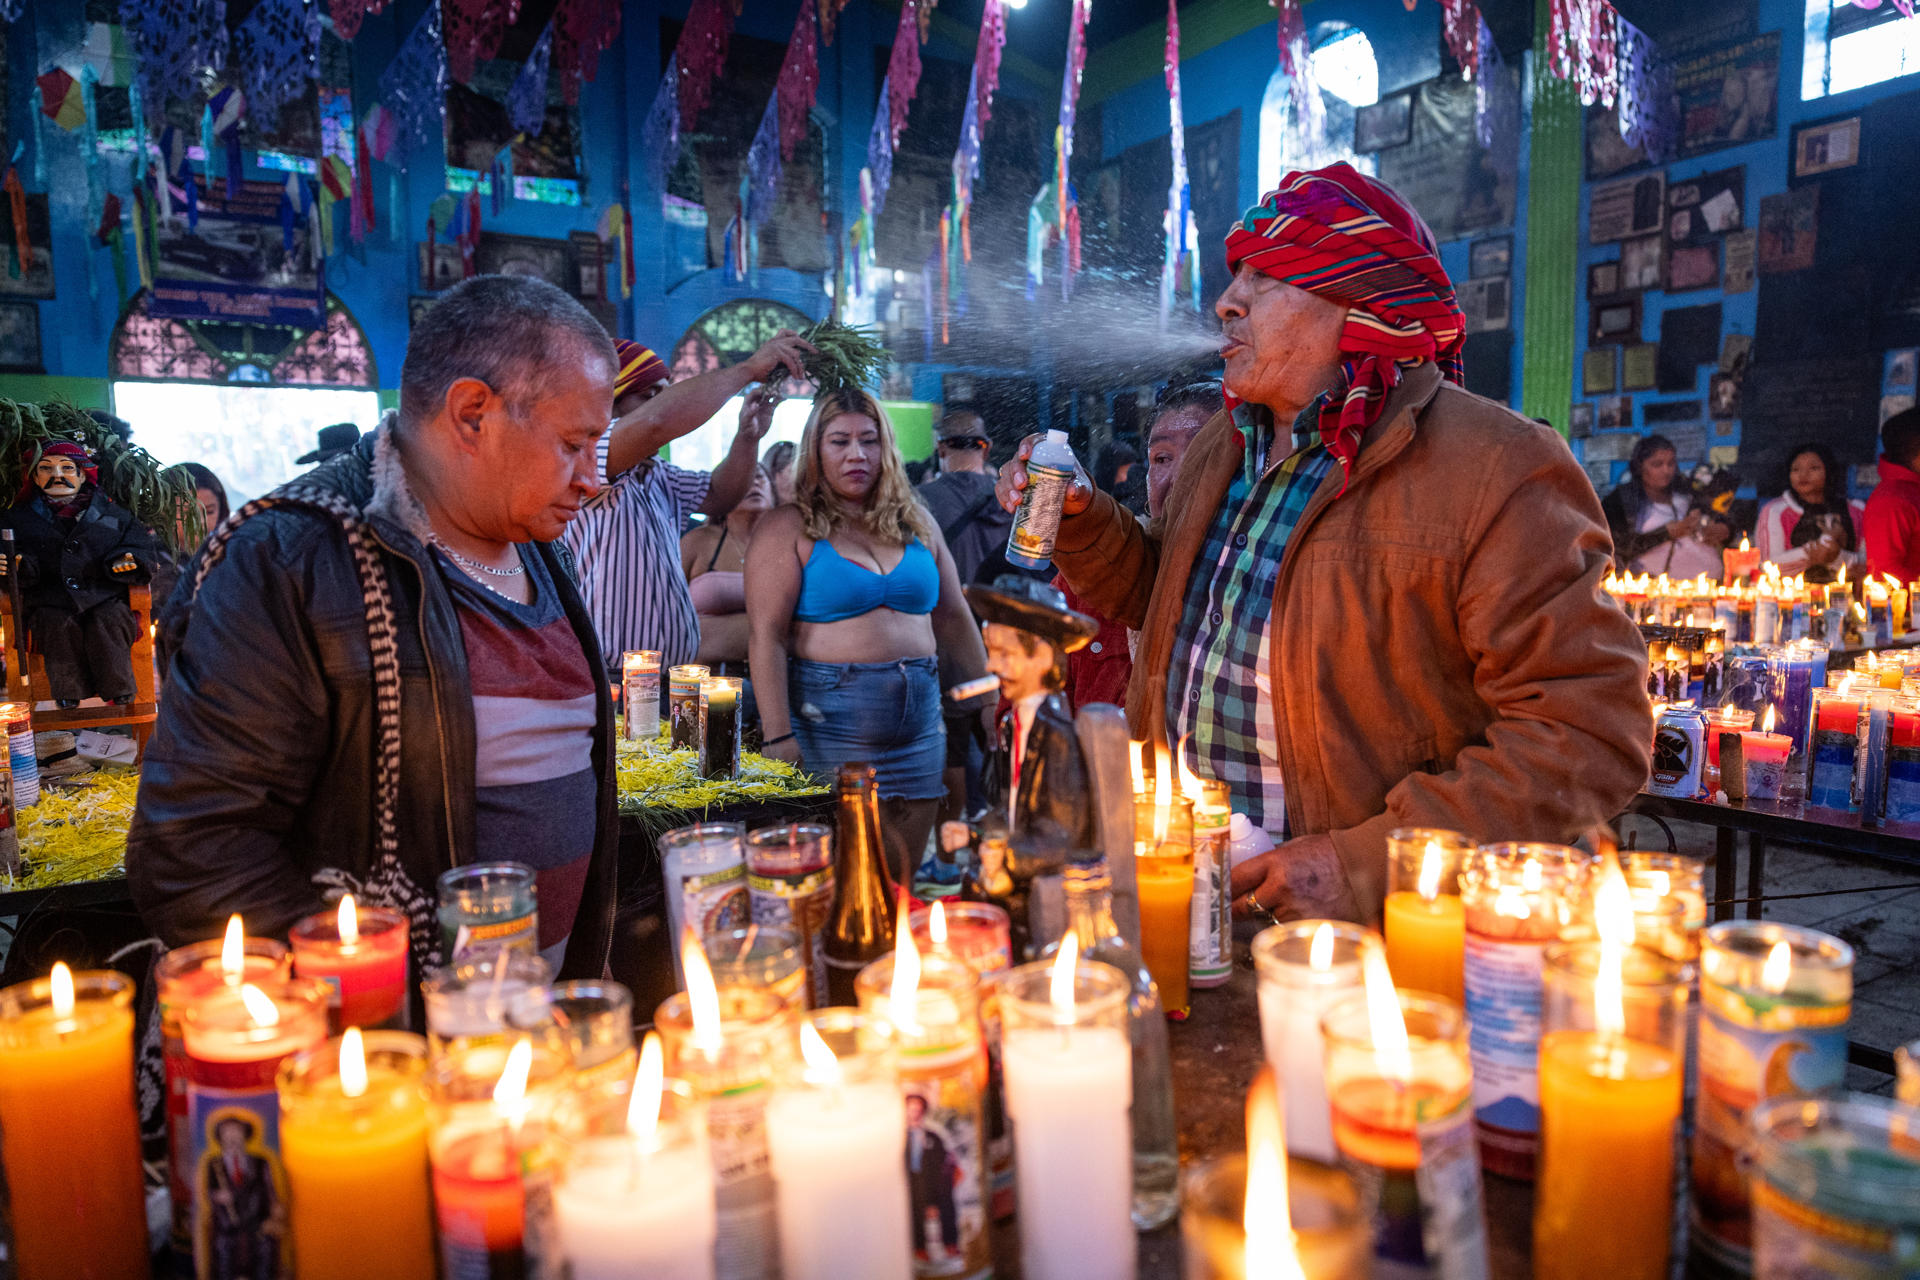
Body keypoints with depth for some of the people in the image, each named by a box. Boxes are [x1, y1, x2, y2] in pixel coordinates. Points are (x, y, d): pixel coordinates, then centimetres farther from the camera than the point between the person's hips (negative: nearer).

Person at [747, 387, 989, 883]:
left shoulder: (916, 522, 13)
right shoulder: (788, 527, -2)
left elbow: (954, 619, 17)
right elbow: (766, 635, -9)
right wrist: (778, 737, -17)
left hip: (919, 719, 5)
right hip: (828, 723, -4)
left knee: (901, 881, 9)